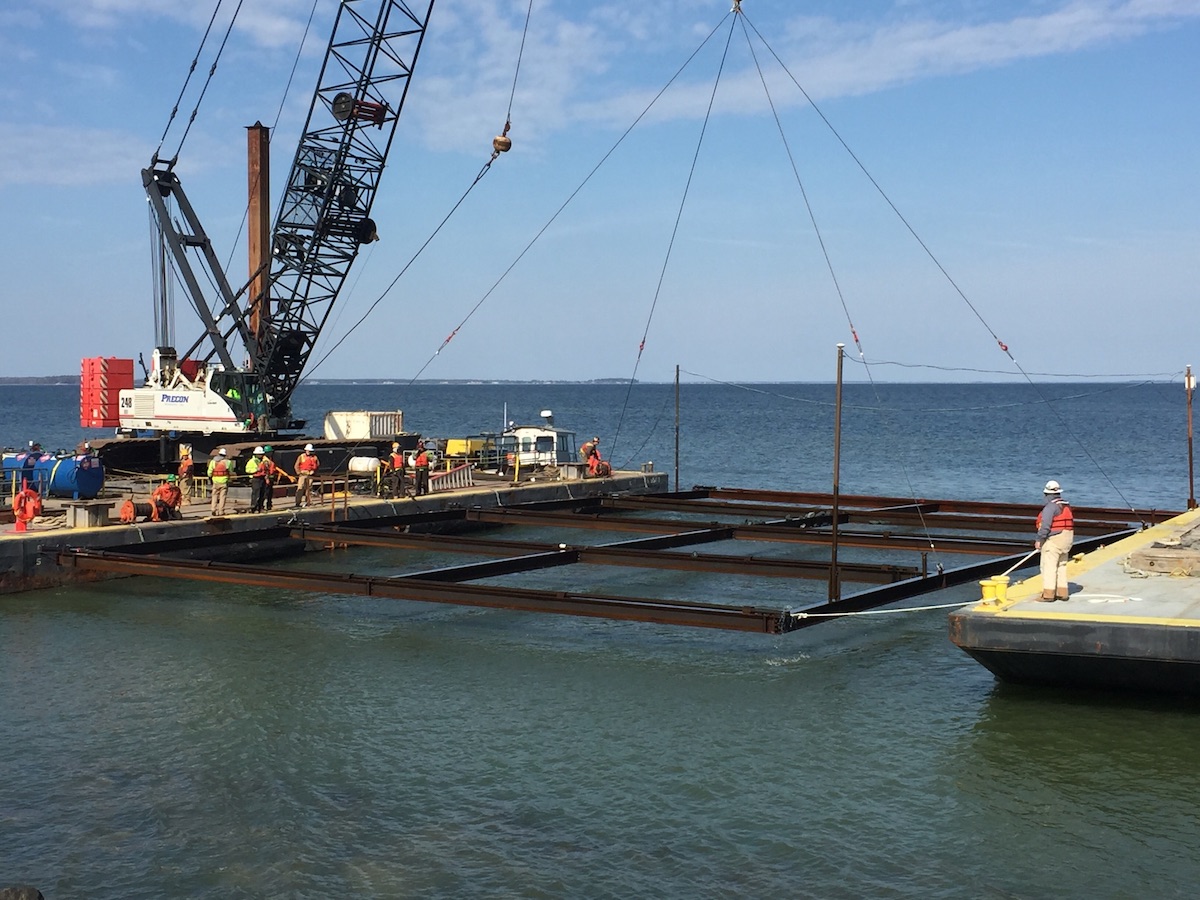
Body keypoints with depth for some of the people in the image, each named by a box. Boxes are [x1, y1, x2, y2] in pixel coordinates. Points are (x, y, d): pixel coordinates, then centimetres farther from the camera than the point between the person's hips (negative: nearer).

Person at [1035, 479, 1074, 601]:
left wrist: (1039, 540, -13)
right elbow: (1068, 523, 12)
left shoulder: (1050, 506, -15)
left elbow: (1045, 525, -21)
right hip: (1067, 539, 9)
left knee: (1048, 567, -6)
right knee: (1061, 566, 16)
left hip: (1053, 540, -9)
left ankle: (1048, 594, -8)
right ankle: (1062, 592, 19)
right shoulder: (1066, 505, 12)